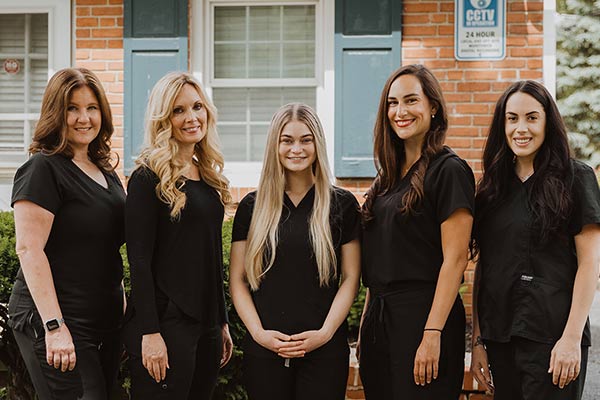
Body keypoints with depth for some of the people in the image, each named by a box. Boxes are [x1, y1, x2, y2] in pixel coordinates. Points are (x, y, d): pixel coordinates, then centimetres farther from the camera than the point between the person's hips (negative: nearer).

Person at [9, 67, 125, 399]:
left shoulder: (105, 172, 14)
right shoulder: (43, 168, -11)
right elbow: (29, 249, -18)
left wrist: (122, 312, 19)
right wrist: (54, 326, -24)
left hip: (104, 321, 8)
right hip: (57, 324, -8)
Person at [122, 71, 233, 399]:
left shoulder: (209, 176, 13)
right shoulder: (149, 178, -9)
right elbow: (139, 260, -13)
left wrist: (223, 322, 17)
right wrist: (150, 332, -19)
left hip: (206, 323, 7)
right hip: (165, 320, -7)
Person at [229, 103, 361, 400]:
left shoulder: (342, 205, 3)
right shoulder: (252, 207, 6)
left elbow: (350, 278, 2)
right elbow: (238, 280, 6)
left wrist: (325, 333, -9)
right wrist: (259, 332, -7)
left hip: (325, 350, -1)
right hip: (264, 349, 1)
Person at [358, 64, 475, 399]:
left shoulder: (449, 170, -9)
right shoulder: (390, 174, 13)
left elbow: (455, 259, -15)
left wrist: (432, 335, -21)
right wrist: (366, 320, 12)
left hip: (424, 314, -7)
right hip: (379, 316, 7)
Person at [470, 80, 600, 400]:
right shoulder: (493, 187, 10)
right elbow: (482, 266, 10)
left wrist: (572, 338, -14)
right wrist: (477, 340, 6)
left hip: (551, 336, -4)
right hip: (500, 336, 5)